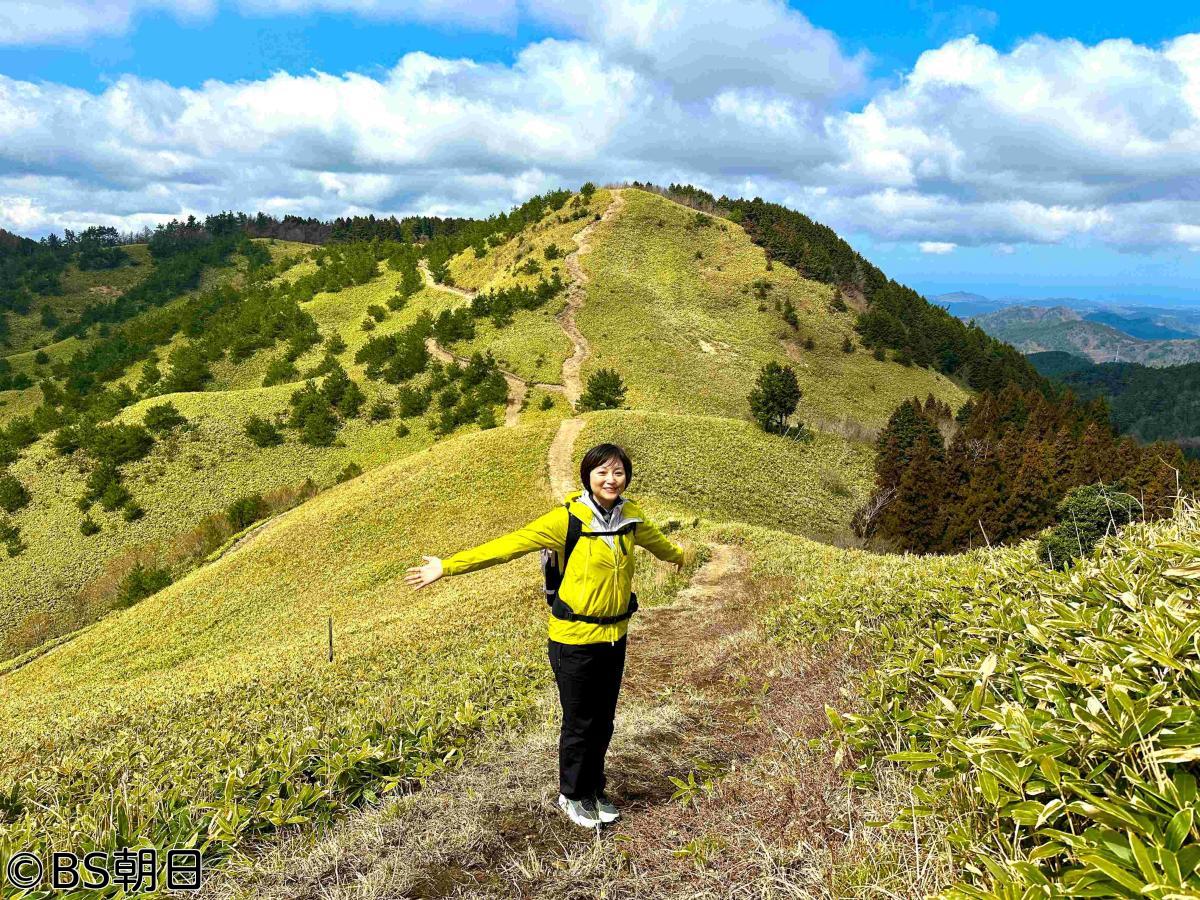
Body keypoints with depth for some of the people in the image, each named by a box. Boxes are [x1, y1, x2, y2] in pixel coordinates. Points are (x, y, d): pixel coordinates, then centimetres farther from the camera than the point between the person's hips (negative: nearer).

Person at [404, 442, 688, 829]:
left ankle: (595, 788, 40)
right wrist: (448, 566, -24)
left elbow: (657, 541, 22)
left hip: (614, 638, 5)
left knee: (603, 721, 18)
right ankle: (573, 795, 33)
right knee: (579, 723, 10)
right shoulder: (567, 519, -18)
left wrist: (679, 556, 43)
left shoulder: (631, 517, -2)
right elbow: (509, 544, -21)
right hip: (575, 640, -5)